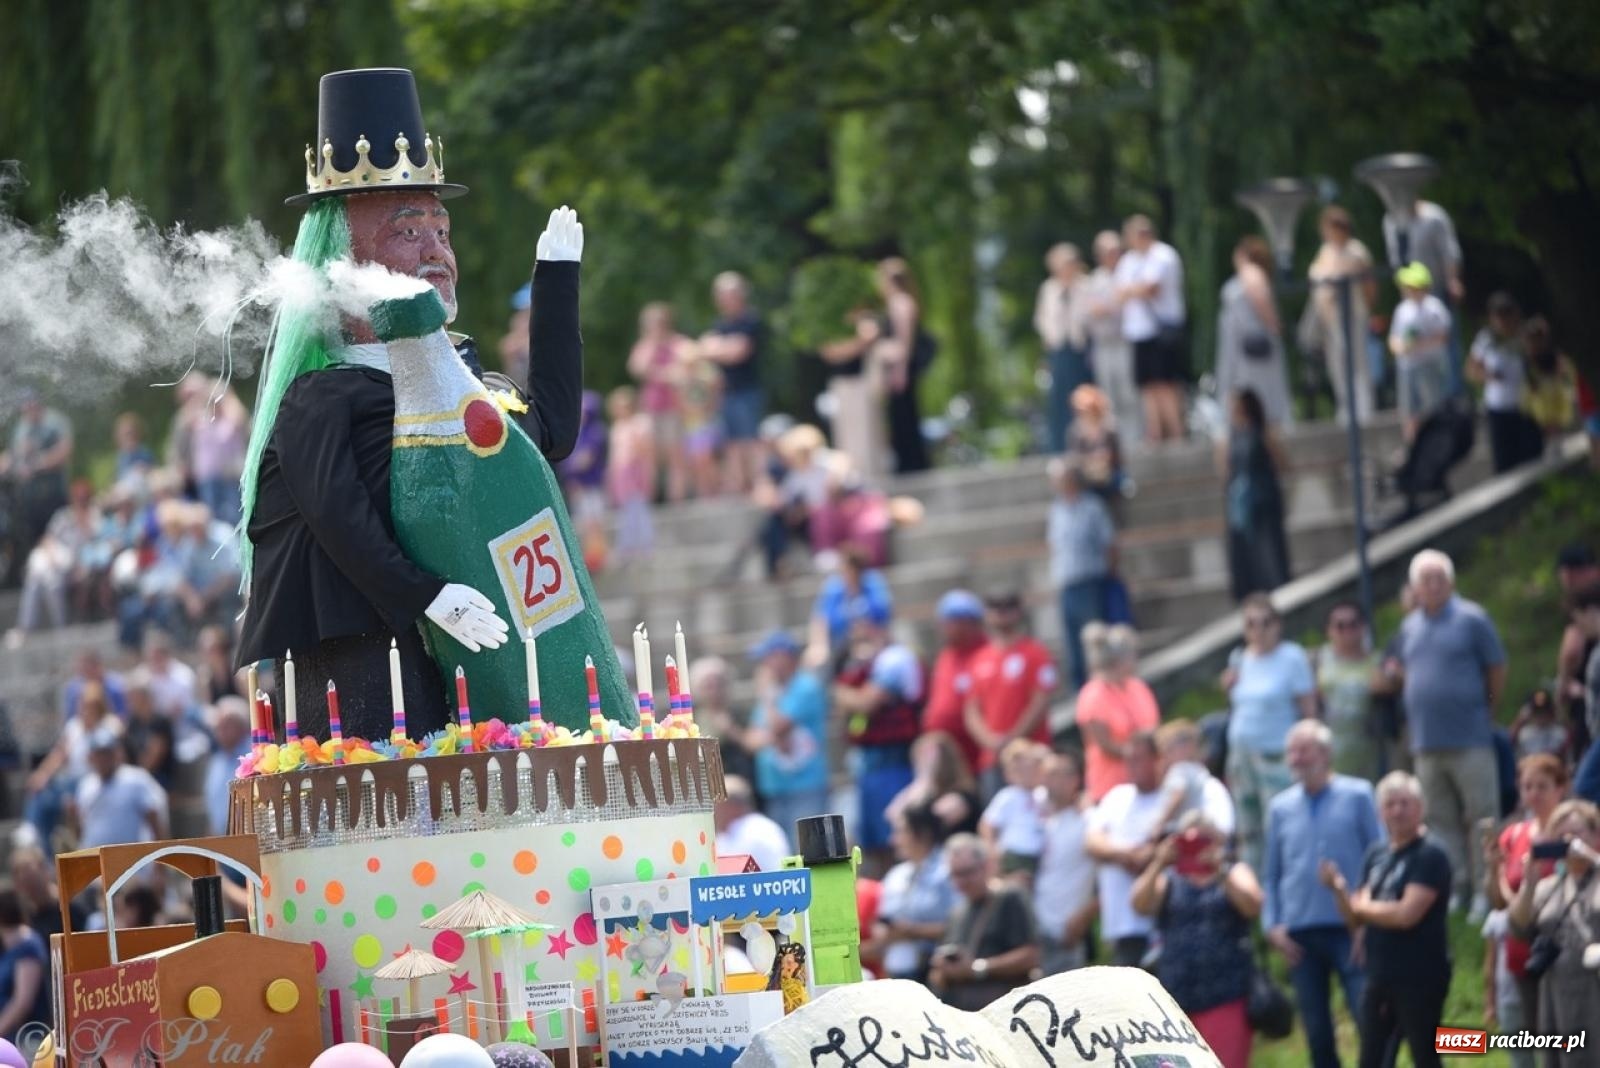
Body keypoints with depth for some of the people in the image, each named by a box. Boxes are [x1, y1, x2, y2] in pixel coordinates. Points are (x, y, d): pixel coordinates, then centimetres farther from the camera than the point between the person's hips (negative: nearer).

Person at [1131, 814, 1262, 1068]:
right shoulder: (1169, 879, 14)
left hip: (1226, 996, -2)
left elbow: (1253, 907, -9)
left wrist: (1219, 870, -21)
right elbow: (1140, 905, -4)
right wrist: (1158, 864, -18)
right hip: (1176, 996, 2)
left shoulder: (1235, 873, 11)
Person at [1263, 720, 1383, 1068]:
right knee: (1316, 1028, 7)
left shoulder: (1358, 796, 0)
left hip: (1350, 931, -4)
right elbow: (1271, 874, 14)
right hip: (1299, 935, 4)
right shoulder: (1281, 807, 10)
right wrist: (1272, 925, 2)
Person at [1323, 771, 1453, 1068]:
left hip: (1420, 978, -8)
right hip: (1380, 976, 8)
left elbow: (1407, 914, -21)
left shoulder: (1430, 855, -11)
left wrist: (1363, 907, -5)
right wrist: (1340, 890, -5)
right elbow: (1357, 919, 15)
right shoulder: (1376, 854, 13)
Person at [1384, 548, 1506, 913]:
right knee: (1442, 821, 7)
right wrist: (1396, 673, 2)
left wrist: (1487, 712, 5)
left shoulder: (1471, 619, -3)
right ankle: (1457, 887, 13)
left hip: (1470, 742, -6)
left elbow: (1496, 670, 0)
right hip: (1426, 743, 6)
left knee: (1481, 815, -5)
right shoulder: (1410, 626, 13)